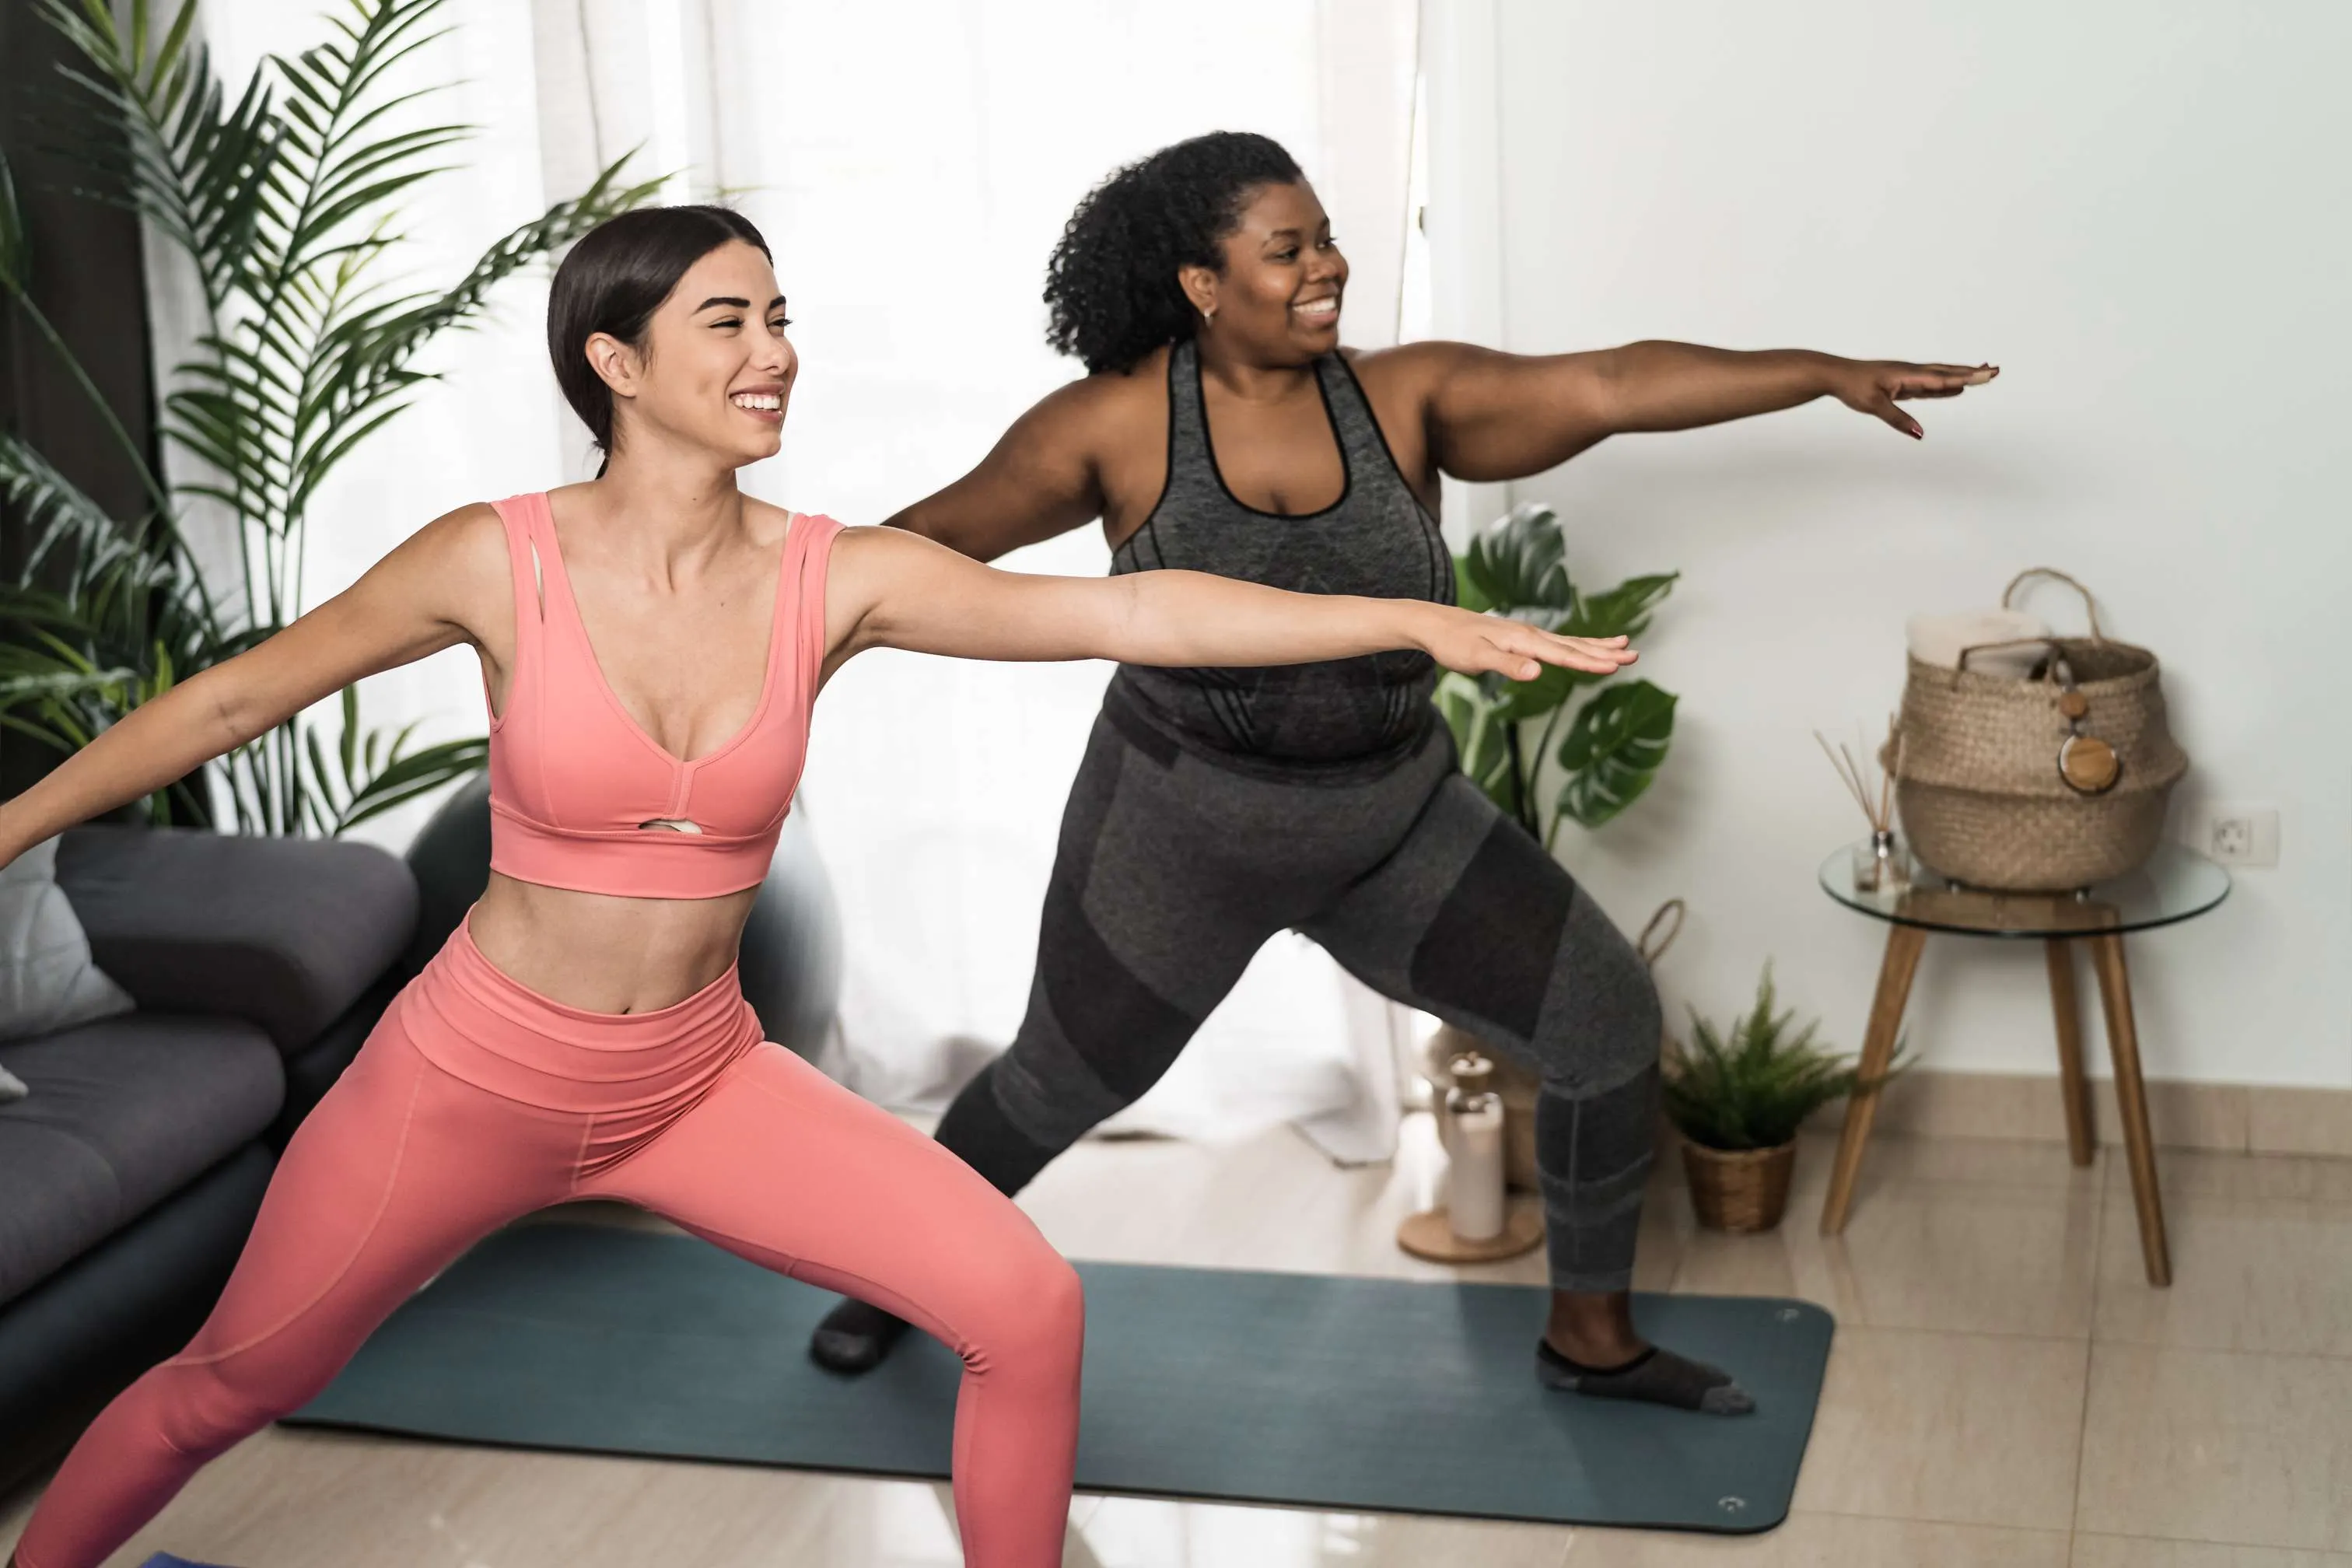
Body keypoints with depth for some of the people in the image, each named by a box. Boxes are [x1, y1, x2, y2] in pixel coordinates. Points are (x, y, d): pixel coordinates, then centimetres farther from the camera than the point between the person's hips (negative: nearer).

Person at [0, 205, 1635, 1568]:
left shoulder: (839, 578, -12)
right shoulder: (501, 560, -17)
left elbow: (1128, 610, -21)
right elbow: (241, 695, -4)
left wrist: (1413, 617, -29)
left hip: (701, 1081, 2)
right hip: (473, 1076, -2)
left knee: (1031, 1309, -8)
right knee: (223, 1391, 15)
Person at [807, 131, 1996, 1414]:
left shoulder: (1405, 398, -9)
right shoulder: (1119, 424, -13)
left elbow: (1607, 386, -18)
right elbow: (940, 533, -2)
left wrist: (1825, 373, -27)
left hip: (1397, 823, 3)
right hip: (1179, 829, -3)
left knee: (1609, 1016, -4)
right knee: (1056, 1088, 12)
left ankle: (1591, 1336, 16)